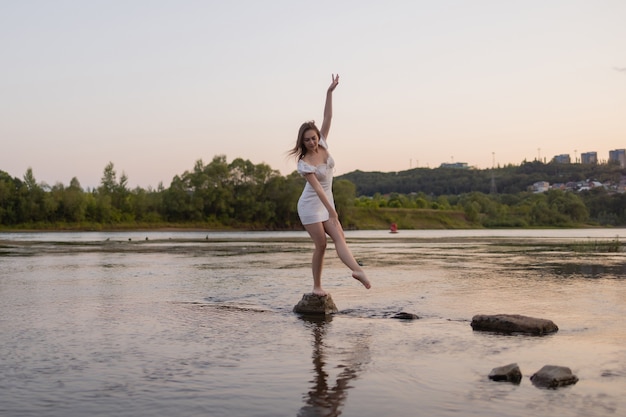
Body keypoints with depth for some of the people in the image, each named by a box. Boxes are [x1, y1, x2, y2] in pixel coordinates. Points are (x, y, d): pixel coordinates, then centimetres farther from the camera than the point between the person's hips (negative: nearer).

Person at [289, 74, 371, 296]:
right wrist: (331, 210, -29)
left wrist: (330, 92, -12)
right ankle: (317, 286, 3)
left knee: (339, 237, -11)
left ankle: (357, 270, -28)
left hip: (326, 202, 6)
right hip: (311, 205, -6)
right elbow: (317, 187, -24)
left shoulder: (322, 145, -1)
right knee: (321, 244, -6)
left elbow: (328, 117, -5)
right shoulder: (304, 163, -17)